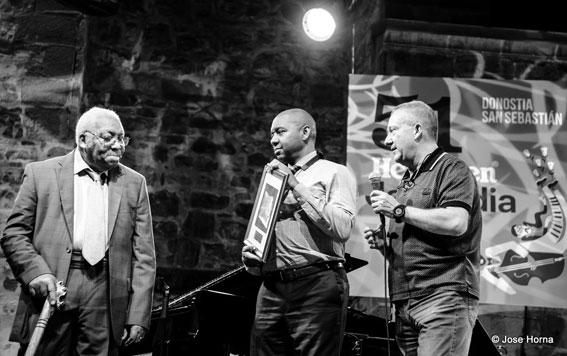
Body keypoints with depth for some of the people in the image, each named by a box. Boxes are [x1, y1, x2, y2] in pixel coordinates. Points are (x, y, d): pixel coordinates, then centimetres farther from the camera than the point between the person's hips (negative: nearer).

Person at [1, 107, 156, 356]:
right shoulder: (41, 173, 7)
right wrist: (35, 271, -13)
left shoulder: (134, 183, 12)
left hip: (106, 295, 1)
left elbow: (143, 255, 8)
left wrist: (138, 316, 1)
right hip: (51, 291, -1)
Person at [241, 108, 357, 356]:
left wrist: (297, 186, -9)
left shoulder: (334, 173, 4)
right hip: (272, 288, 6)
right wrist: (251, 257, 5)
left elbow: (342, 228, -12)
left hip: (316, 287, -6)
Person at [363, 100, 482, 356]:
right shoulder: (406, 182, 26)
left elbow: (456, 223, -18)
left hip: (444, 297, -8)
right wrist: (384, 245, 9)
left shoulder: (451, 169, -1)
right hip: (405, 304, 8)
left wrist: (399, 210, -10)